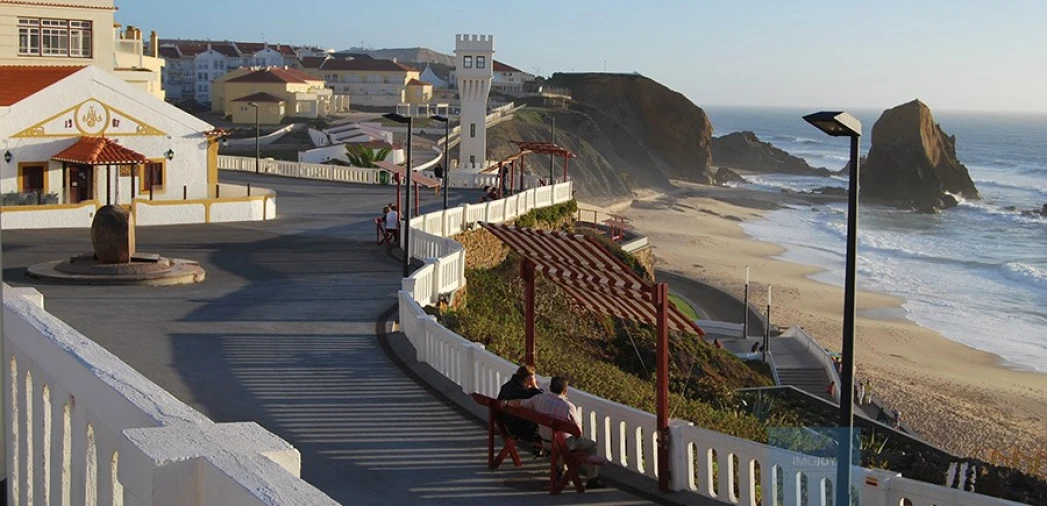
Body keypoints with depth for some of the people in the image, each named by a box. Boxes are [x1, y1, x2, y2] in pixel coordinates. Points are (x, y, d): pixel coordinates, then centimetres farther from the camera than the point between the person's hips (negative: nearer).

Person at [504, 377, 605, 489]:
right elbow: (578, 430, -15)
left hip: (544, 440, 6)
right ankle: (593, 479, 19)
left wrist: (506, 402, 29)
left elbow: (520, 403, 8)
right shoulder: (568, 406, -25)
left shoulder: (538, 399, -10)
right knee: (591, 445, 16)